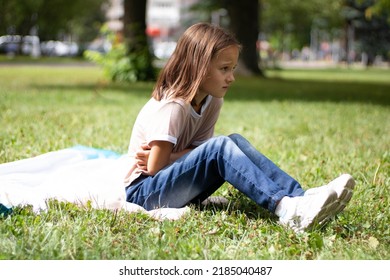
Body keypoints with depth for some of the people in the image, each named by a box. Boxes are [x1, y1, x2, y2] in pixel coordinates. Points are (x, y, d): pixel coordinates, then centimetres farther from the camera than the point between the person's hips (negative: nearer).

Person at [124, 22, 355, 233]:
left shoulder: (212, 102, 3)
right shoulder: (172, 106, -21)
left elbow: (200, 151, -2)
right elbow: (154, 167, -21)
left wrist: (162, 157, -16)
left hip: (173, 185, 7)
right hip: (141, 191, -7)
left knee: (236, 141, -13)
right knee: (220, 146, -29)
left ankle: (300, 197, -29)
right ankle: (287, 209, -45)